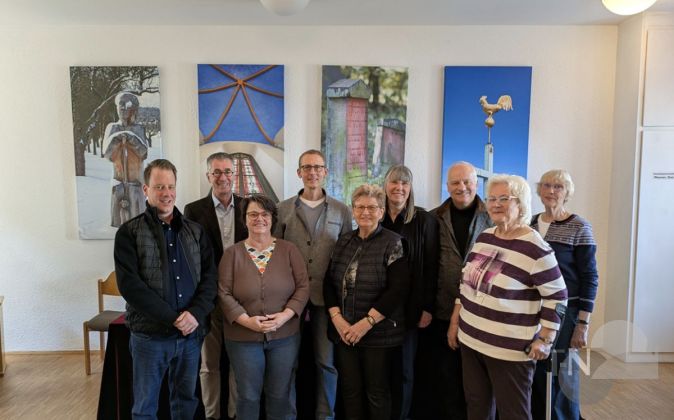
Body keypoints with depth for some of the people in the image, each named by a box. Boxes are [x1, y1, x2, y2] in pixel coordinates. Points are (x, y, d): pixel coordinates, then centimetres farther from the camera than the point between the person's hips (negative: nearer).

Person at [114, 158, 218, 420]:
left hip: (192, 334, 3)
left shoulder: (195, 231, 7)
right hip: (149, 335, -3)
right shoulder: (129, 233, -4)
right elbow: (130, 284, -13)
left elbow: (209, 277, 1)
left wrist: (196, 313, -16)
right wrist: (173, 318, -18)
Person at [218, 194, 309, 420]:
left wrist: (285, 316, -16)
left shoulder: (289, 250, 0)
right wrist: (246, 320, -17)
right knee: (248, 395, 12)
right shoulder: (232, 252, -1)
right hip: (243, 337, 0)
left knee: (280, 395, 12)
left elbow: (303, 286, -2)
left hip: (285, 336, 1)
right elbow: (224, 293, -5)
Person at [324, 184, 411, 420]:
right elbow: (329, 283, 7)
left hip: (379, 334, -4)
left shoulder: (393, 243, -7)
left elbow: (397, 290, -15)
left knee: (377, 392, 10)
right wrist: (337, 318, -7)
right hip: (344, 332, 4)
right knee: (349, 391, 13)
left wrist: (366, 323, -17)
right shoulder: (343, 242, 8)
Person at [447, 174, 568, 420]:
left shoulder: (535, 249, -15)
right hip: (470, 340, 6)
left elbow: (556, 297, -11)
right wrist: (455, 322, 12)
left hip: (510, 350, -6)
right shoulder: (484, 237, 5)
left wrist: (545, 340, -12)